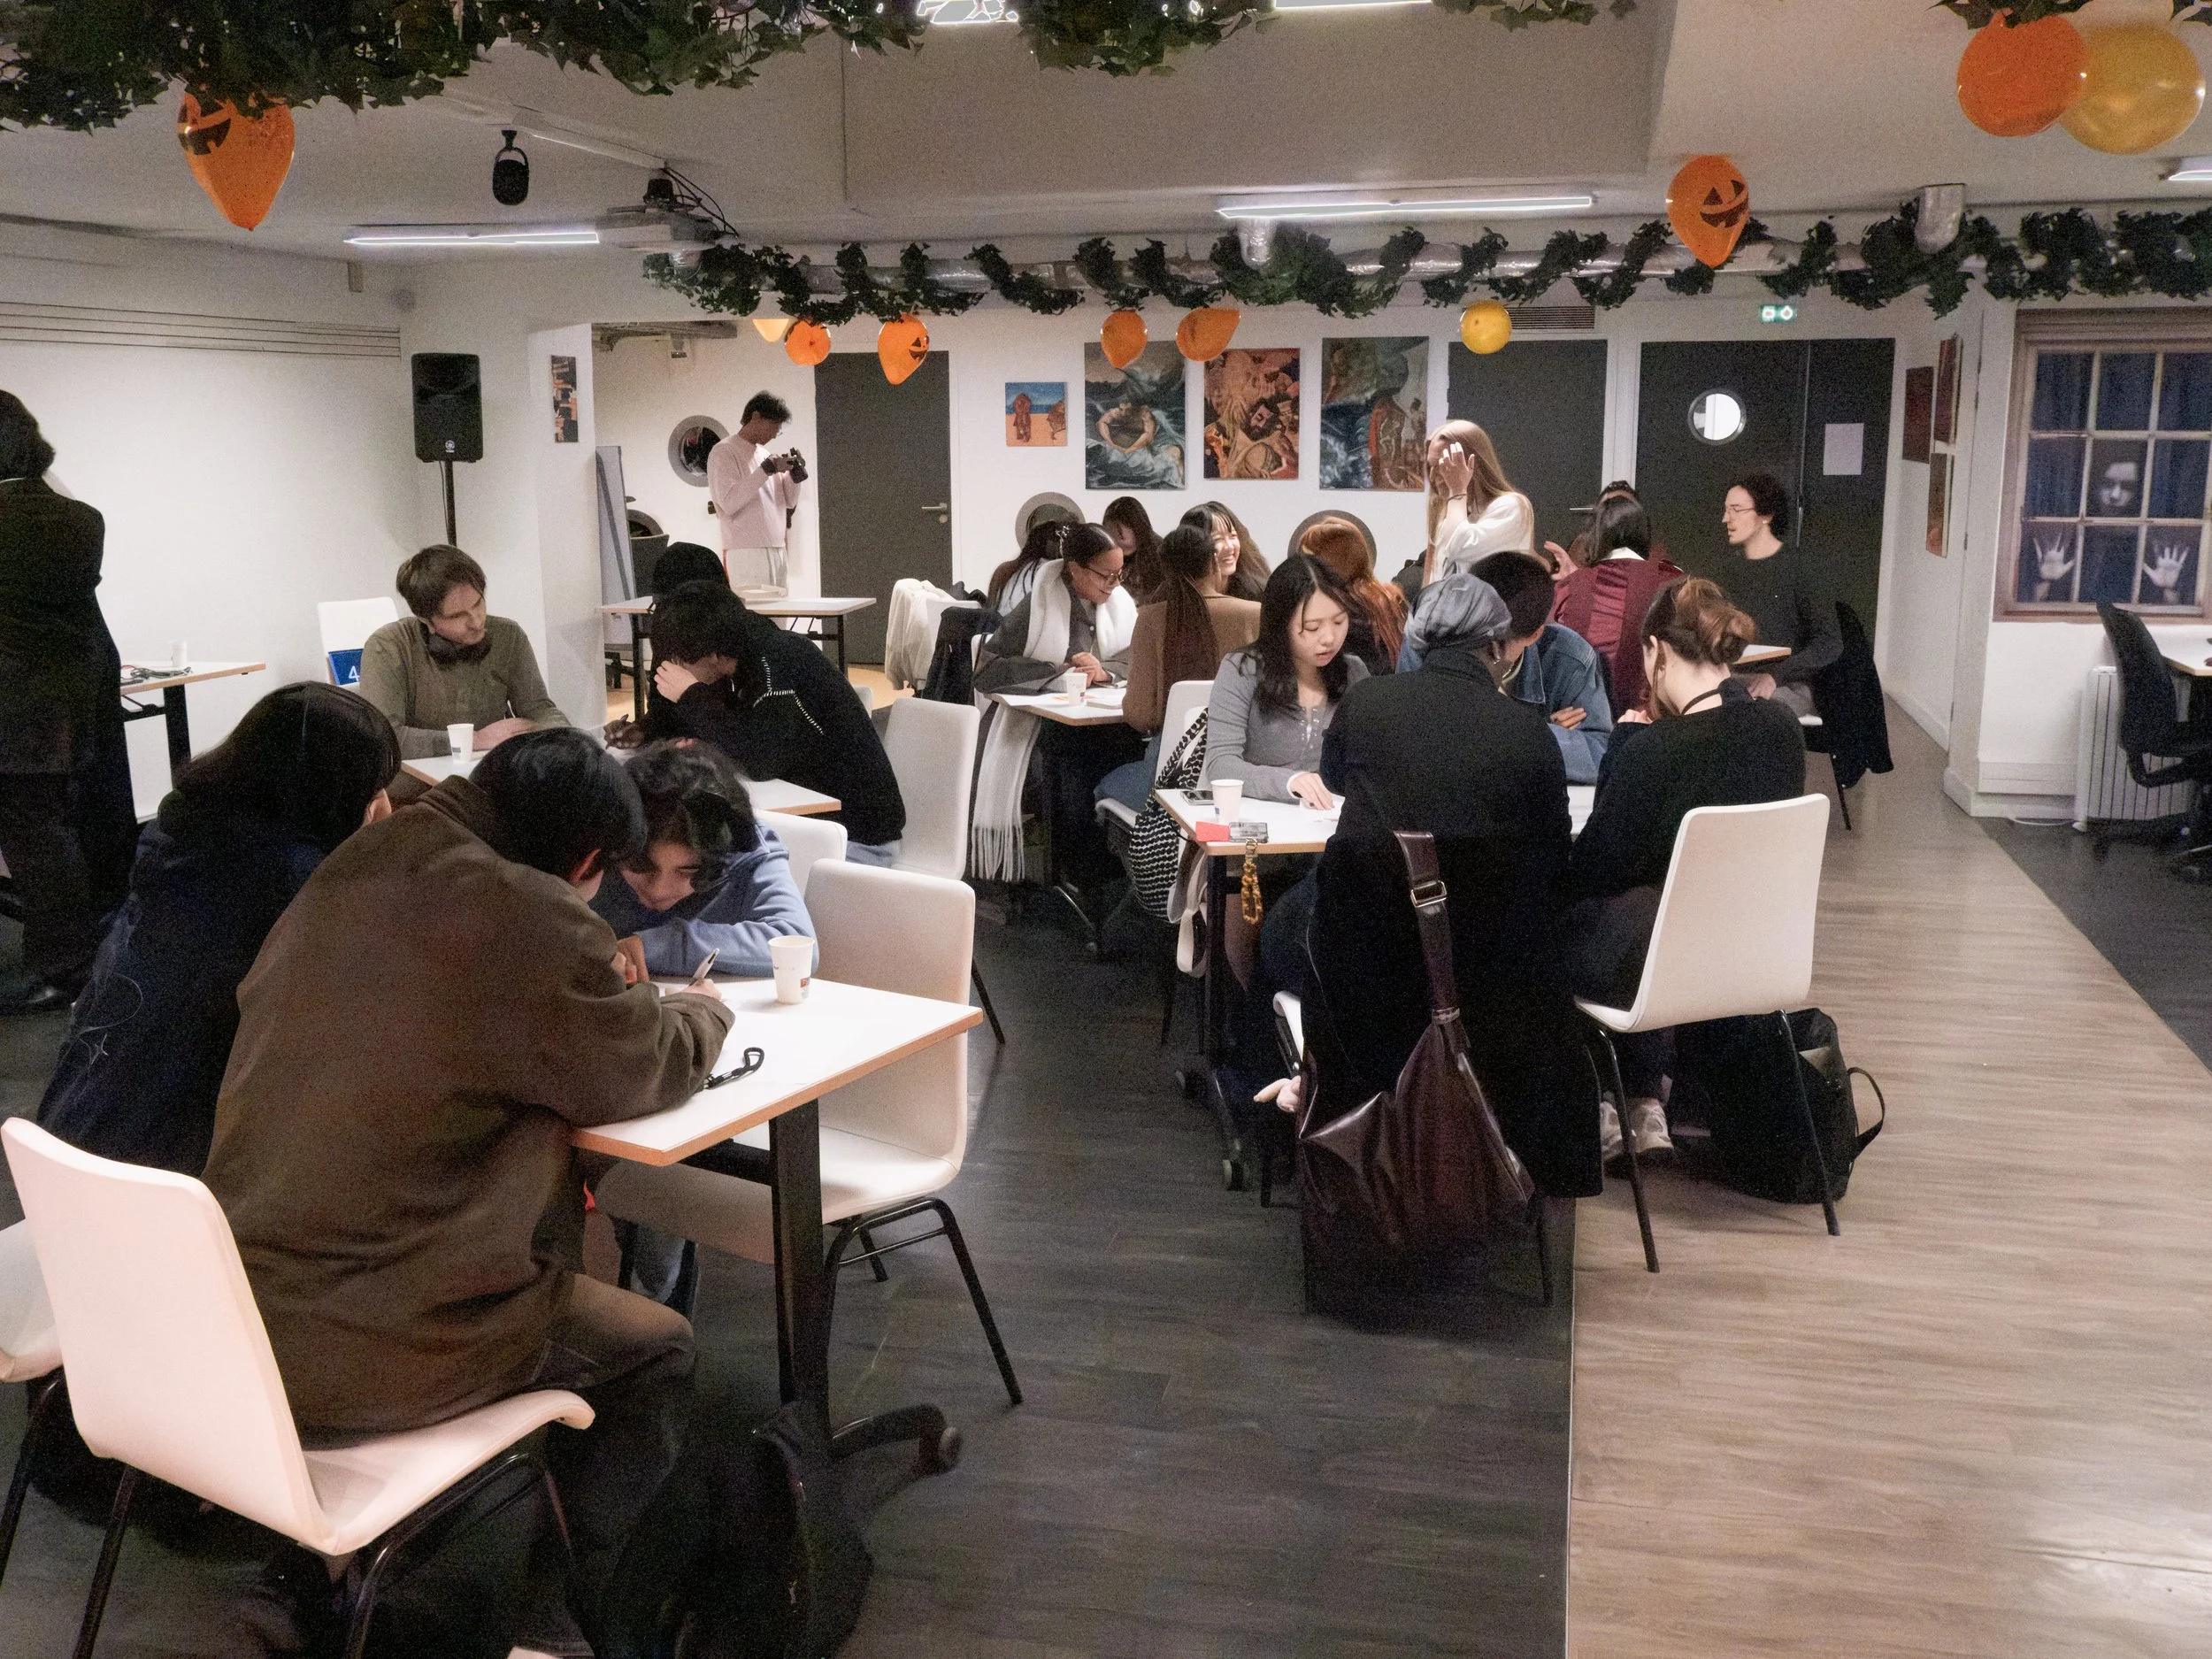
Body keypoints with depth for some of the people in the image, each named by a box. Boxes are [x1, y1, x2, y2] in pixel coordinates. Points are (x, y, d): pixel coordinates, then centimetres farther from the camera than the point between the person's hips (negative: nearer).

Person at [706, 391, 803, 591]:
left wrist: (796, 473, 2)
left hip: (776, 550, 7)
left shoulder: (764, 454, 20)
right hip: (745, 552, -7)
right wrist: (767, 470, -16)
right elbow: (728, 503, -16)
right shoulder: (724, 452, -3)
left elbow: (789, 501, 21)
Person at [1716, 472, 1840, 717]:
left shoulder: (1798, 566, -2)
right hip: (1732, 681, 5)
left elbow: (1830, 644, -6)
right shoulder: (1732, 572, 16)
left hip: (1786, 687, -5)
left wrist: (1776, 675, -18)